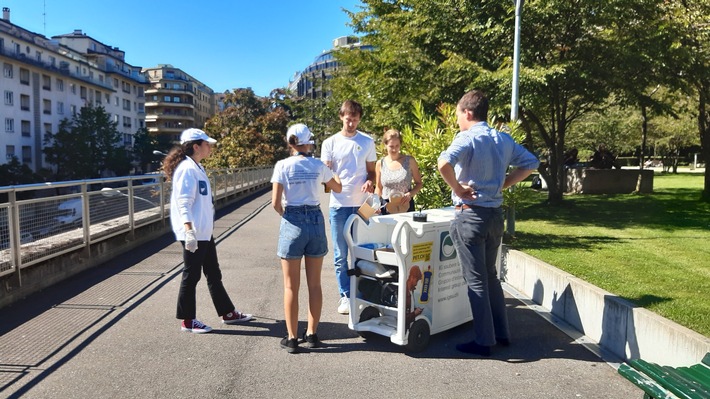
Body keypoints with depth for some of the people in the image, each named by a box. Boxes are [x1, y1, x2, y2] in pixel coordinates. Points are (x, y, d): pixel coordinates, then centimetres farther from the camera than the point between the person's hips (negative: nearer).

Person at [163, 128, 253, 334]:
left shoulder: (197, 167, 14)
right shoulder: (187, 169, -16)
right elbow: (183, 204, -22)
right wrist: (189, 232, -28)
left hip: (205, 233, 10)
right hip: (194, 234, -10)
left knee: (214, 274, 16)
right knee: (191, 276, 2)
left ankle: (228, 313, 27)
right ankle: (187, 321, 16)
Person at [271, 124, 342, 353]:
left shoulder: (282, 166, -7)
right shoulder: (319, 166, 1)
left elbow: (275, 203, -11)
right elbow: (338, 188, 18)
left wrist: (285, 214, 10)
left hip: (293, 223, -2)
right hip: (316, 221, 3)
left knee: (291, 287, 7)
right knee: (314, 284, 13)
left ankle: (292, 338, 13)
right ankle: (312, 335, 22)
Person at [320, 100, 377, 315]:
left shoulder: (367, 142, 8)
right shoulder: (330, 143, 4)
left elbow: (371, 170, 13)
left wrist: (370, 181, -9)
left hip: (362, 204, 1)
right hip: (339, 204, -1)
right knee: (340, 255, 4)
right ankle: (345, 296, 14)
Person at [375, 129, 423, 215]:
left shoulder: (409, 161, -1)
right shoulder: (380, 164, 3)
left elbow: (419, 183, 6)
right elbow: (379, 188, 11)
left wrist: (410, 194, -11)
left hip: (406, 207, -1)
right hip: (386, 209, 1)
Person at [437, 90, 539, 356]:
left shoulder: (467, 138, -13)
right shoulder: (504, 139, 8)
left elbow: (444, 163, -32)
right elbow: (531, 163, 15)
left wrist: (457, 189, -16)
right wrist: (503, 184, 9)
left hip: (470, 214, -7)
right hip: (495, 214, 7)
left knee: (476, 280, 2)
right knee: (490, 276, 20)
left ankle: (483, 341, 10)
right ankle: (501, 333, 28)